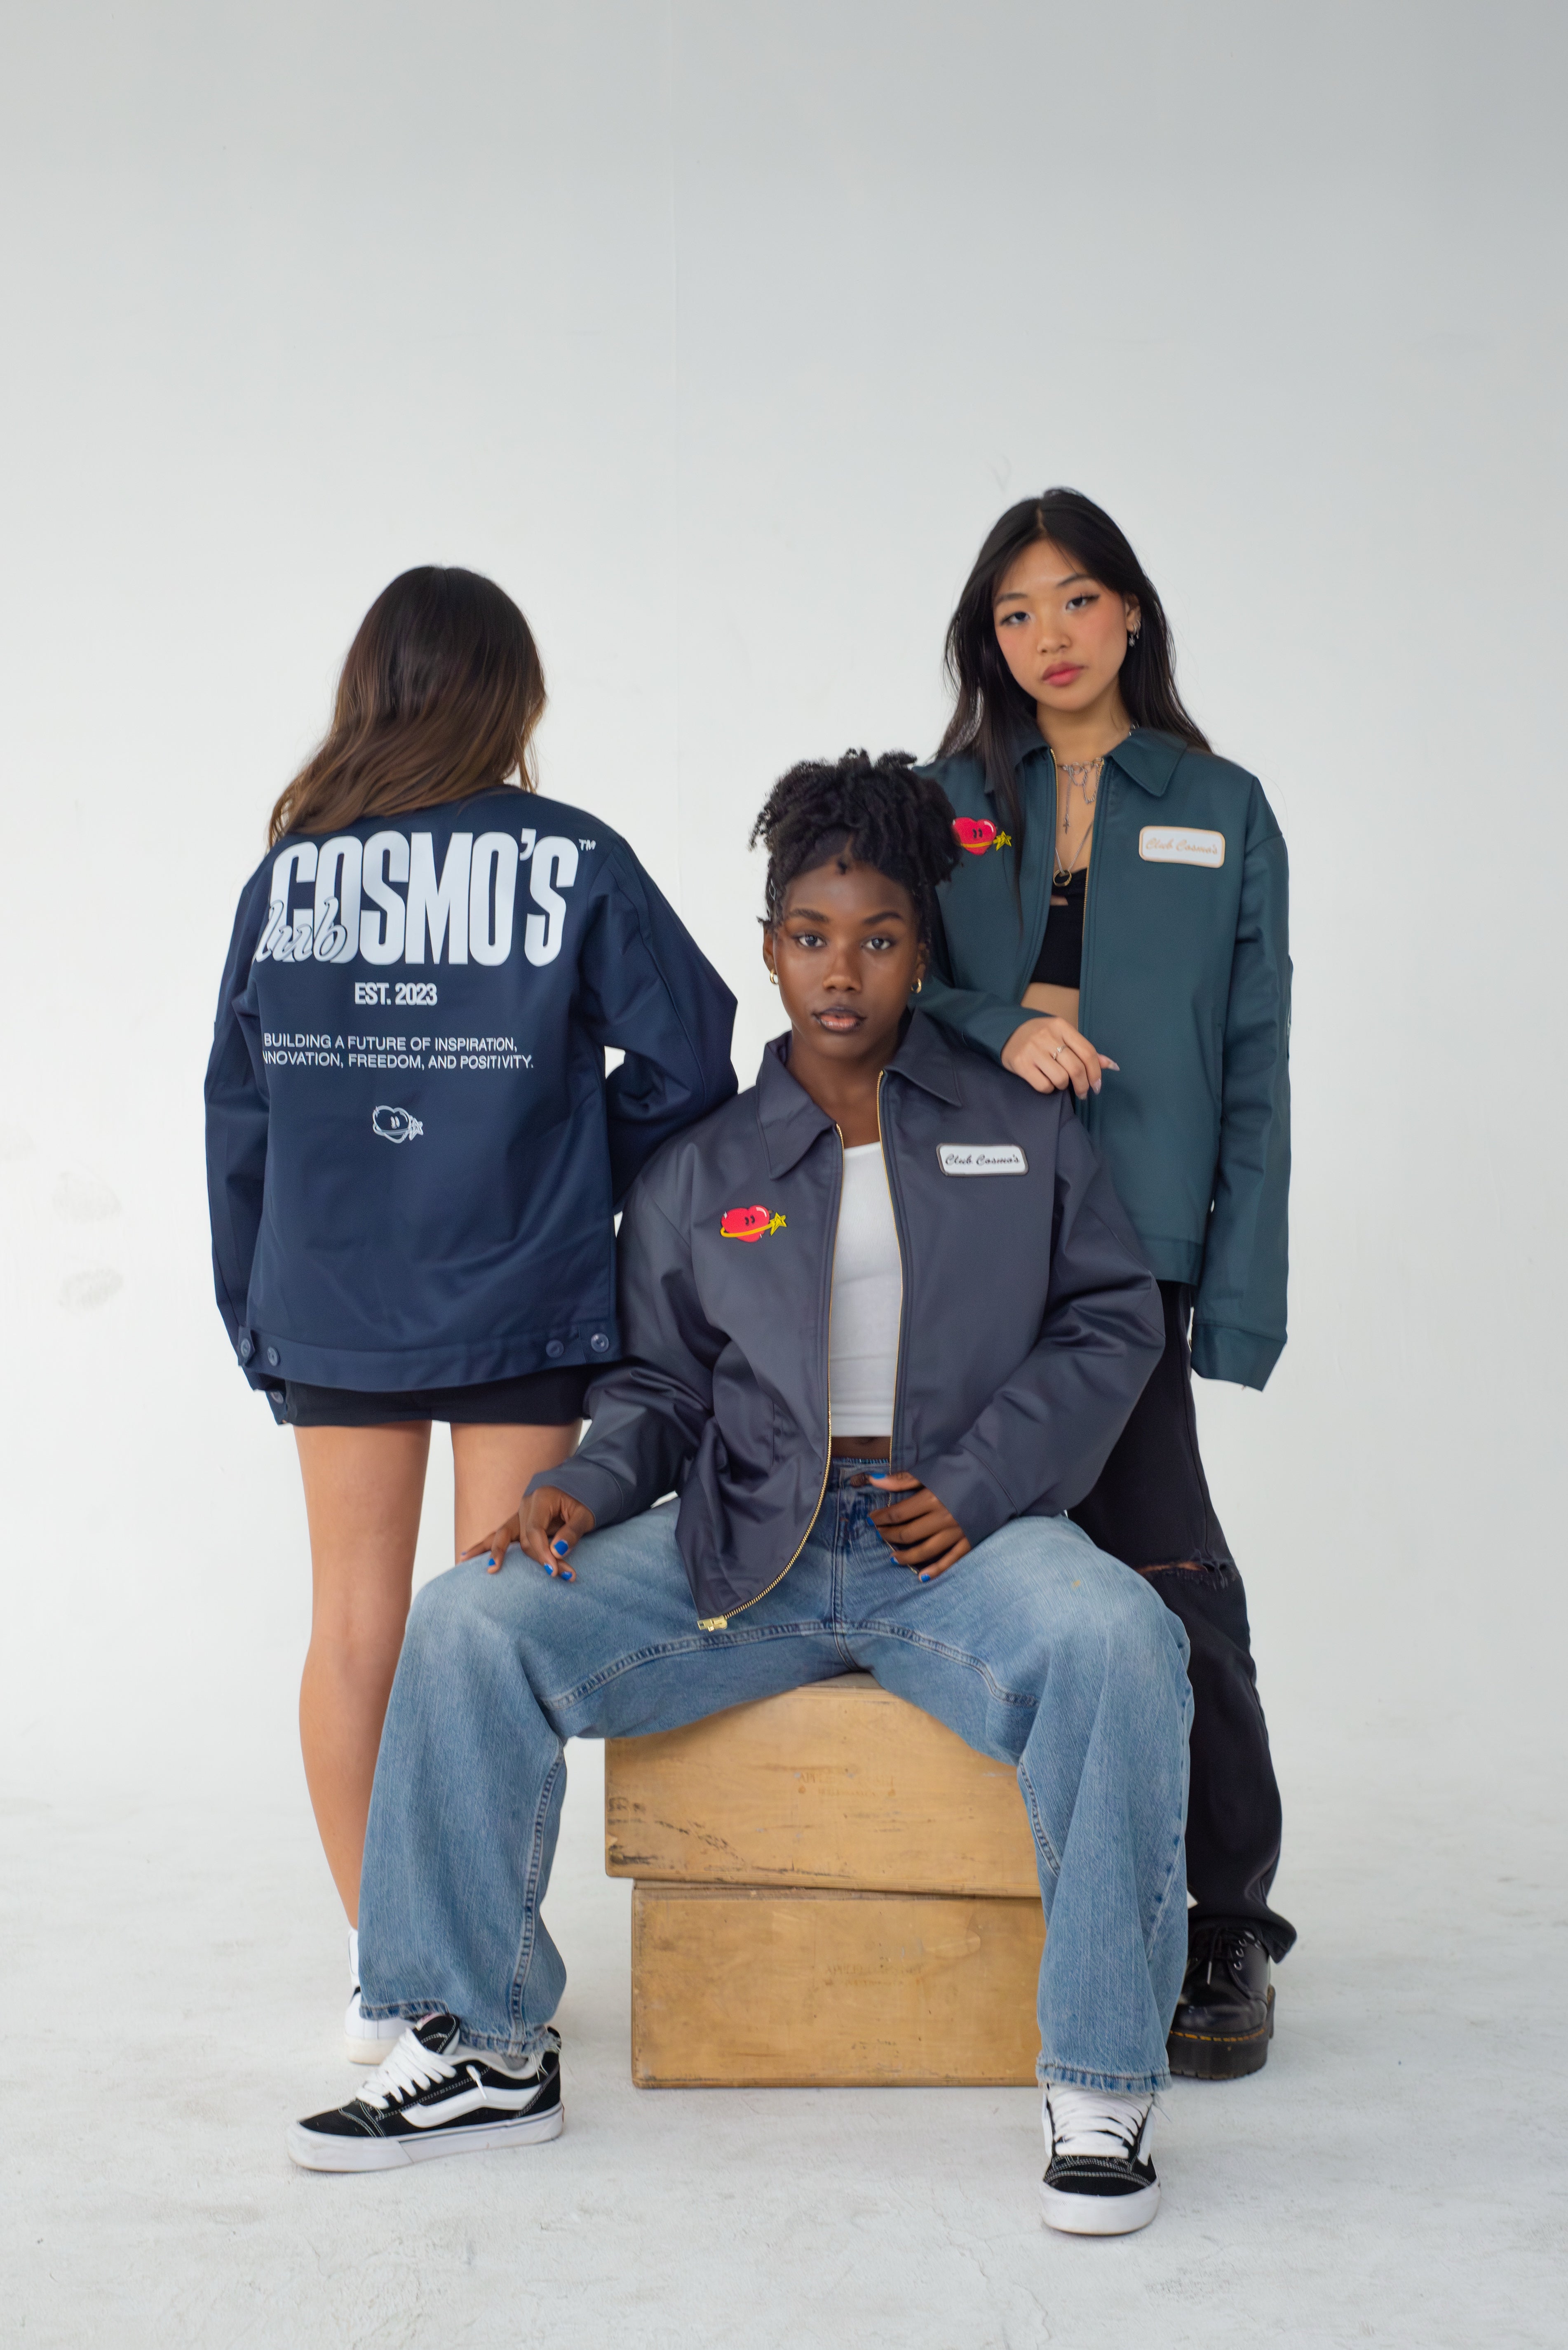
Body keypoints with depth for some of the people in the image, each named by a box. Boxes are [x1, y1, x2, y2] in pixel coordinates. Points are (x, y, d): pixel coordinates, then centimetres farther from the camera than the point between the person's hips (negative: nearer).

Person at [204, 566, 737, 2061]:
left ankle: (376, 1970, 17)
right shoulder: (570, 861, -5)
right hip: (519, 1305, -2)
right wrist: (585, 1184, 9)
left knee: (353, 1624, 10)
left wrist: (253, 1305, 14)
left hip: (330, 1306, 2)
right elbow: (688, 1058, -8)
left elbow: (238, 1108, 5)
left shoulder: (287, 871, 2)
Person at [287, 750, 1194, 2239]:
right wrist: (583, 1487, -8)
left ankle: (1099, 2085, -21)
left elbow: (1111, 1319, 8)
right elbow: (660, 1389, 15)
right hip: (739, 1544, 2)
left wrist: (979, 1487, -6)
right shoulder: (700, 1172, 15)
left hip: (958, 1536, -2)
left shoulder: (1023, 1132, 12)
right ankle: (488, 2050, -5)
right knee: (469, 1627, -19)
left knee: (1115, 1645, -36)